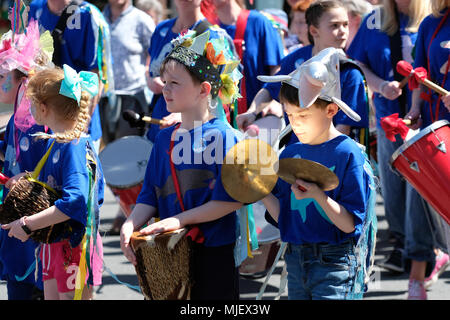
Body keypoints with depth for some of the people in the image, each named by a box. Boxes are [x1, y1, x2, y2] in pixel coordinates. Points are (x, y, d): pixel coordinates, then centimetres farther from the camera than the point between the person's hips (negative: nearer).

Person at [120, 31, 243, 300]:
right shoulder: (164, 138, 9)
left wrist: (178, 220, -19)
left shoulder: (222, 136, -11)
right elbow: (150, 196, 9)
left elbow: (231, 199, -17)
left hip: (215, 253, -6)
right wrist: (130, 225, -9)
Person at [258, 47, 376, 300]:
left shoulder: (349, 154, -10)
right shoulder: (290, 155, 8)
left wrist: (318, 196, -26)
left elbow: (349, 224, -14)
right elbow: (283, 217, 9)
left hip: (336, 267, -6)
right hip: (296, 260, 6)